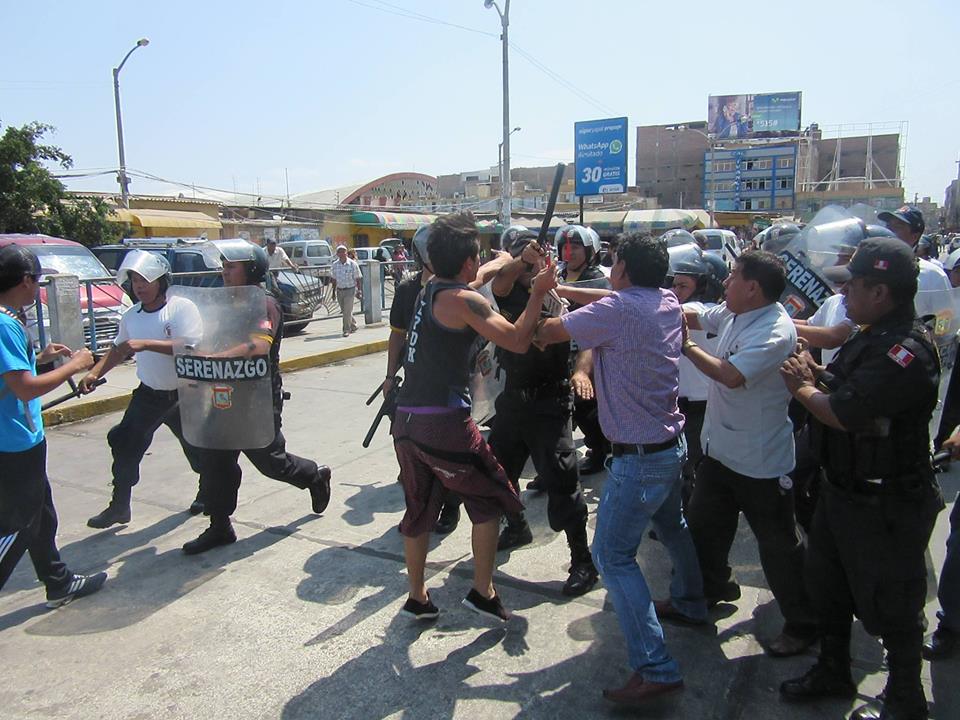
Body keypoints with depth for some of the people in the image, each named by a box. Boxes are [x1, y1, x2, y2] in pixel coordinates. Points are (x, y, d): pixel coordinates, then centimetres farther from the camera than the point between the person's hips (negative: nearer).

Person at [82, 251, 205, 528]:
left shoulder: (181, 307, -16)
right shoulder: (130, 317, 2)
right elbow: (119, 350, 16)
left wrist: (145, 344, -35)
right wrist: (95, 372, 0)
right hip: (149, 394, 5)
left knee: (196, 447, 10)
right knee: (125, 445, -1)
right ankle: (119, 505, 14)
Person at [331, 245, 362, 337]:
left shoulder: (353, 264, -9)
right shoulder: (334, 265, 3)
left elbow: (357, 279, -3)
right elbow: (334, 280, 11)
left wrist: (359, 290, -5)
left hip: (350, 290, -5)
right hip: (339, 290, 5)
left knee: (347, 311, -9)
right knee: (344, 311, 13)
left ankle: (346, 330, -1)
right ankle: (353, 326, 31)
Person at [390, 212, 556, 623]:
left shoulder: (430, 291, 15)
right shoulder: (464, 300, -10)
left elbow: (481, 276, 34)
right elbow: (518, 341, -12)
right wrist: (538, 292, -3)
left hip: (406, 419, 8)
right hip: (445, 422, -8)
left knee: (419, 509, 19)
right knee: (489, 499, 12)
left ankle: (417, 598, 31)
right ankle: (482, 592, 15)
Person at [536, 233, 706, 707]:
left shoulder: (617, 309, -22)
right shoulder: (667, 301, 0)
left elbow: (544, 332, -14)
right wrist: (559, 289, 12)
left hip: (639, 456, -9)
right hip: (672, 443, 9)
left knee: (613, 556, -4)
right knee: (670, 526, 29)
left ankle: (656, 669, -4)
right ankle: (690, 603, 50)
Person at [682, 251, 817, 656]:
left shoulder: (775, 331, -26)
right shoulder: (732, 314, 1)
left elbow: (731, 375, -33)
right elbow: (692, 318, 15)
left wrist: (687, 347, -20)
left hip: (760, 461, -9)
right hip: (720, 450, 9)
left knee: (778, 546, 7)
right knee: (703, 527, 22)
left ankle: (803, 624, 27)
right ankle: (710, 591, 45)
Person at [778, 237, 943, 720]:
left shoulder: (907, 352, -28)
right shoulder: (873, 337, 5)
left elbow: (843, 413, -31)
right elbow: (839, 387, 12)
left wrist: (801, 388, -13)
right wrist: (813, 374, -7)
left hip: (886, 507, -10)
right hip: (844, 490, 10)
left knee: (890, 606, 10)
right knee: (828, 587, 23)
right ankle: (833, 672, 43)